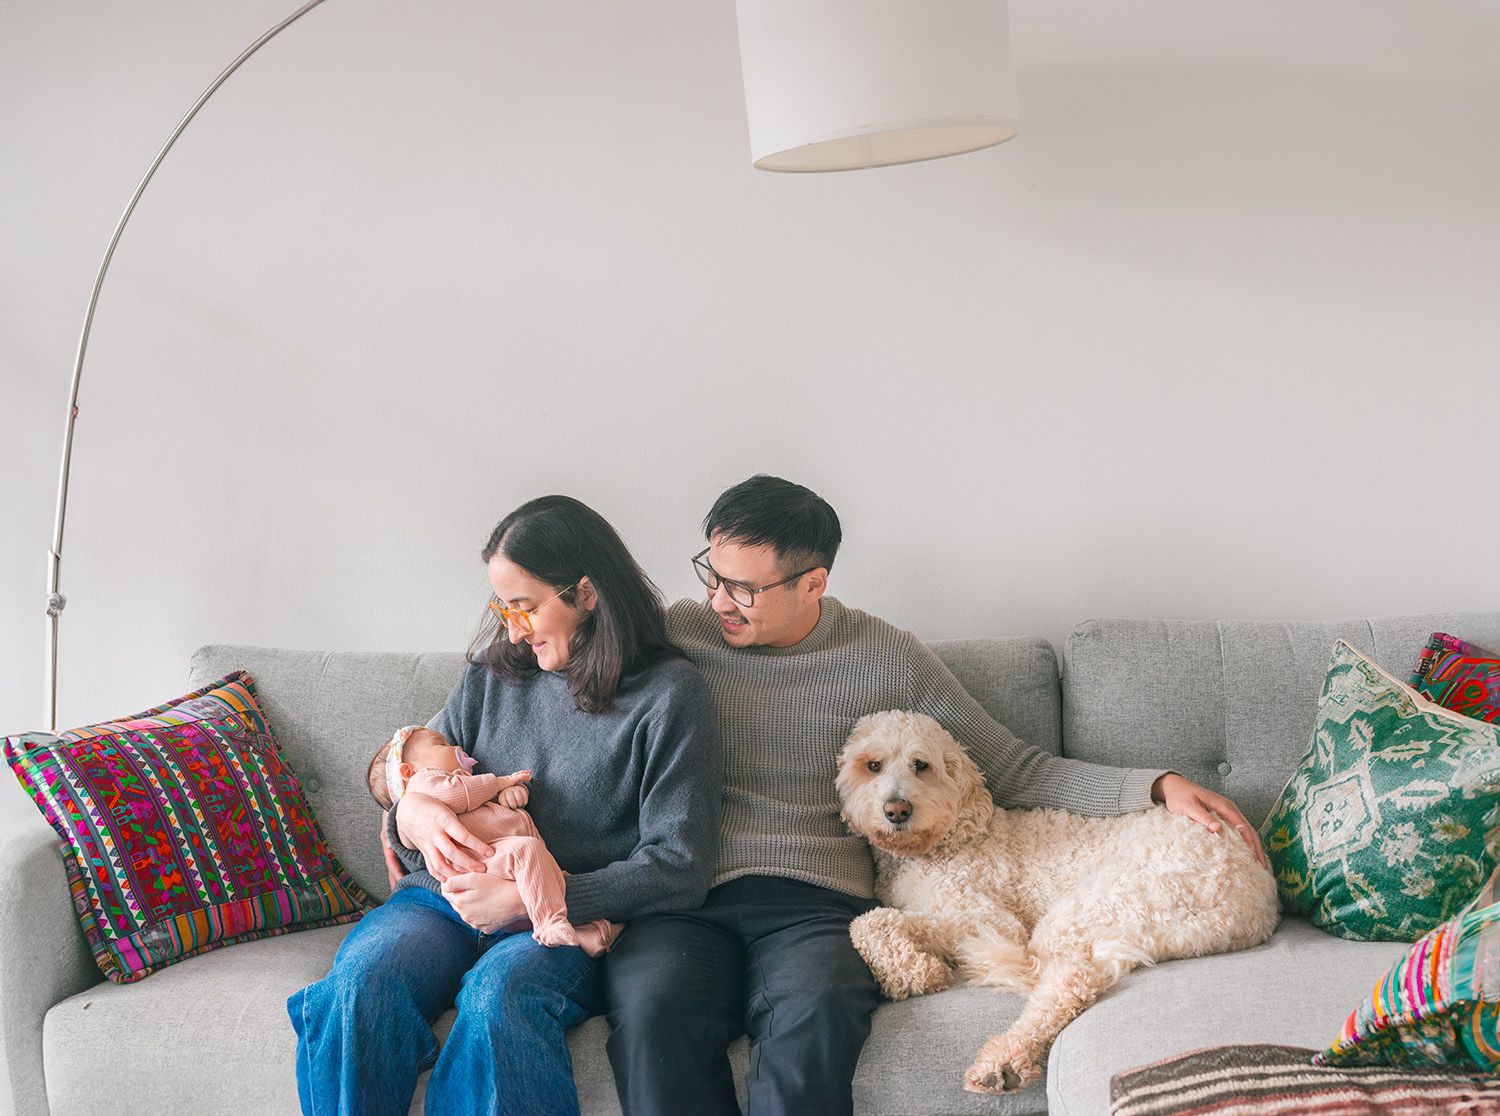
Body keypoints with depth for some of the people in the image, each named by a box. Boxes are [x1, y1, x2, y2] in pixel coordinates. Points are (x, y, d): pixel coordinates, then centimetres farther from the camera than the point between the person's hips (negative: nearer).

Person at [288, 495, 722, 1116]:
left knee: (499, 991, -37)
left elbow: (679, 869, -7)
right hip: (446, 897, 4)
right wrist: (412, 816, -8)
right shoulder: (492, 674, 15)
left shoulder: (669, 692, -2)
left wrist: (527, 898, -15)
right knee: (362, 977, -29)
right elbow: (417, 775, 20)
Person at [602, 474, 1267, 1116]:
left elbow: (1012, 769, 14)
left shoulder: (886, 660, 11)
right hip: (681, 898, 1)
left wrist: (1158, 787, 4)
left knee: (815, 1012, -38)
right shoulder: (675, 633, 12)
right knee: (656, 1005, -36)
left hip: (814, 899, -1)